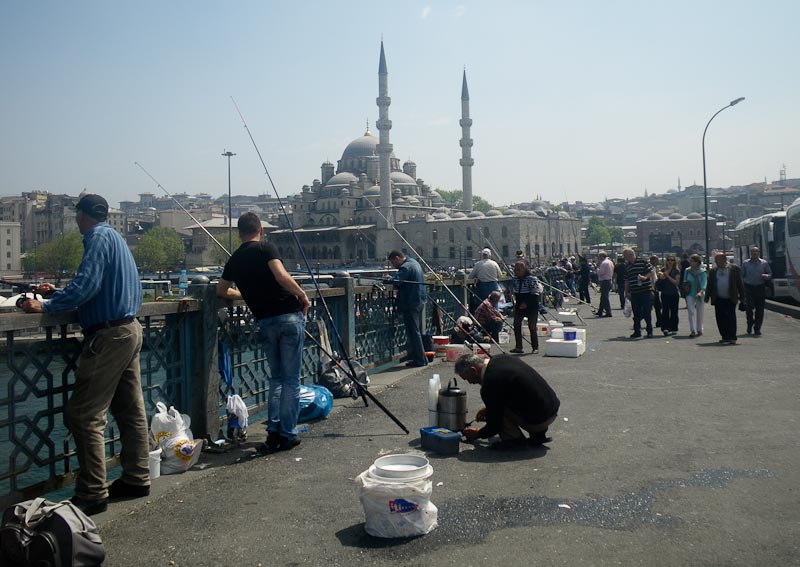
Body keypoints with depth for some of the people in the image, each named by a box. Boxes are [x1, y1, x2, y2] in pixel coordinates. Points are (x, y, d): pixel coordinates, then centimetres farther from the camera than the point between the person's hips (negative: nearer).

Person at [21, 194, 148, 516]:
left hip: (108, 335, -10)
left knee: (83, 416, -7)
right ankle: (136, 479, 21)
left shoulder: (99, 238, -11)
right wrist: (57, 293, 30)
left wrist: (47, 306, -12)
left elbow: (86, 286, -21)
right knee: (130, 411, 13)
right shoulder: (115, 237, 19)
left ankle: (92, 493, -4)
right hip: (129, 330, 10)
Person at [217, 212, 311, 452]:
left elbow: (221, 290, 24)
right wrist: (303, 296, -5)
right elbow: (282, 276, -18)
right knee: (291, 379, 4)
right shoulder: (265, 248, -3)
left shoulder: (234, 260, 13)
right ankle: (288, 435, 7)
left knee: (276, 378, 19)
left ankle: (273, 432, 14)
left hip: (264, 323, 4)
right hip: (289, 317, -4)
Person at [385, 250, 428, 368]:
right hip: (419, 301, 10)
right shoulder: (414, 263, 15)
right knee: (417, 330, 18)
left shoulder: (405, 267, -17)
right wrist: (392, 279, 11)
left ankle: (420, 359, -2)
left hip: (410, 304, -10)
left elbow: (396, 282, -29)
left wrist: (388, 279, -8)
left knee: (413, 332, -5)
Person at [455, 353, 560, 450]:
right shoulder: (501, 359, 5)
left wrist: (478, 434, 11)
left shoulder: (490, 383, -20)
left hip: (539, 420, -9)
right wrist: (488, 408, 26)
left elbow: (494, 426, -9)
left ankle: (515, 439, 0)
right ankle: (538, 434, 18)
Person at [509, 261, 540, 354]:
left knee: (532, 327, -2)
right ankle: (518, 347, 6)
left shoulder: (532, 278, -11)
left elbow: (535, 293, -14)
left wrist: (526, 303, -19)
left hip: (531, 306, -6)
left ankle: (535, 348, 8)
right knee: (516, 325, -1)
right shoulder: (514, 279, 7)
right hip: (519, 306, 6)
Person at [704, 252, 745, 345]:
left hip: (730, 299, -3)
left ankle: (732, 338, -1)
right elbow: (709, 285, 14)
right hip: (718, 300, 3)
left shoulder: (734, 269, 3)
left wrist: (742, 297, 0)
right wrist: (707, 297, 6)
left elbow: (740, 284, 3)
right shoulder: (713, 271, 11)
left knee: (731, 318, -7)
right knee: (720, 319, 4)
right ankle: (725, 337, 14)